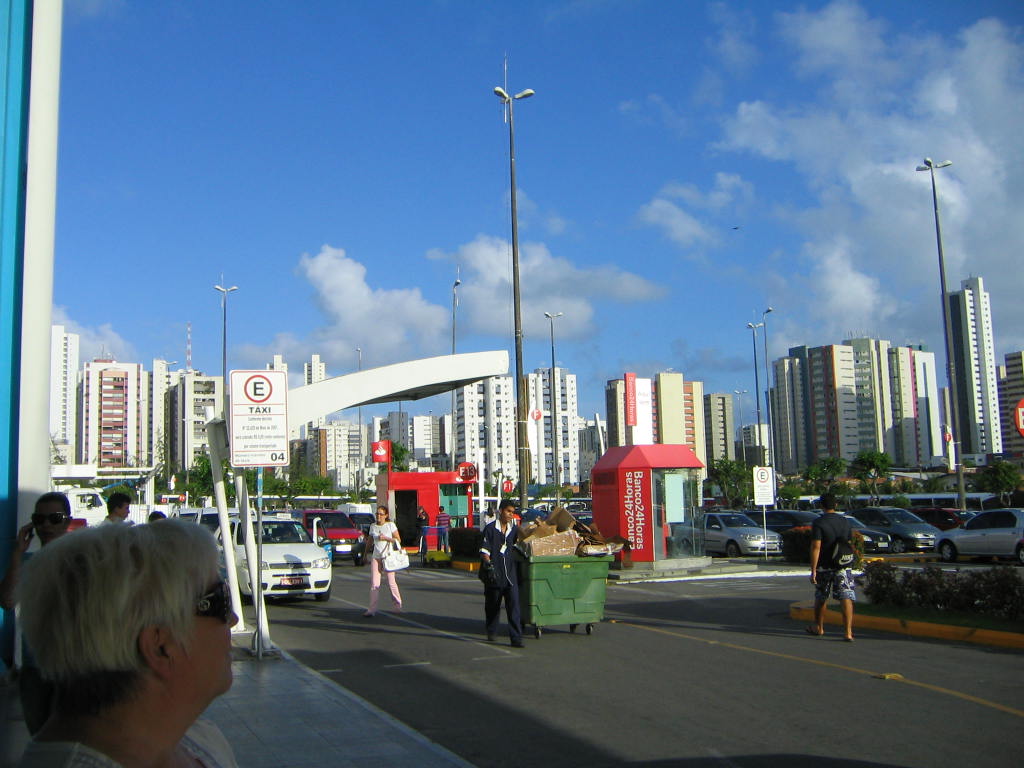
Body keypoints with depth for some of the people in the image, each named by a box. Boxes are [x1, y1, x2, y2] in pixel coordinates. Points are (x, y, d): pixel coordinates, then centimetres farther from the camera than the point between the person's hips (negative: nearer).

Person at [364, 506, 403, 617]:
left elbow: (398, 540, -3)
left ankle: (398, 606, 16)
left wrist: (386, 538, -14)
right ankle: (372, 609, -4)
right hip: (375, 557, 3)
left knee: (391, 583, 1)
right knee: (374, 584, -4)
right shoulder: (373, 526, 9)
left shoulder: (391, 525, -2)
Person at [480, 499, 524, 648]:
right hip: (494, 574, -2)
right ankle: (491, 632, 34)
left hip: (510, 573, 2)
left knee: (513, 604, -9)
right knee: (492, 605, 13)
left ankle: (516, 638, -10)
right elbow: (484, 550, -7)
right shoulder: (490, 528, -4)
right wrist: (489, 563, -21)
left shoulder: (514, 529, 9)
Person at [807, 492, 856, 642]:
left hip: (824, 567, -2)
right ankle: (848, 631, -14)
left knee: (820, 598, 15)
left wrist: (813, 570, -15)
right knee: (846, 597, -4)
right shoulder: (846, 522, 5)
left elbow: (816, 547, -16)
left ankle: (818, 627, 30)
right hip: (843, 566, 2)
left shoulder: (818, 523, -10)